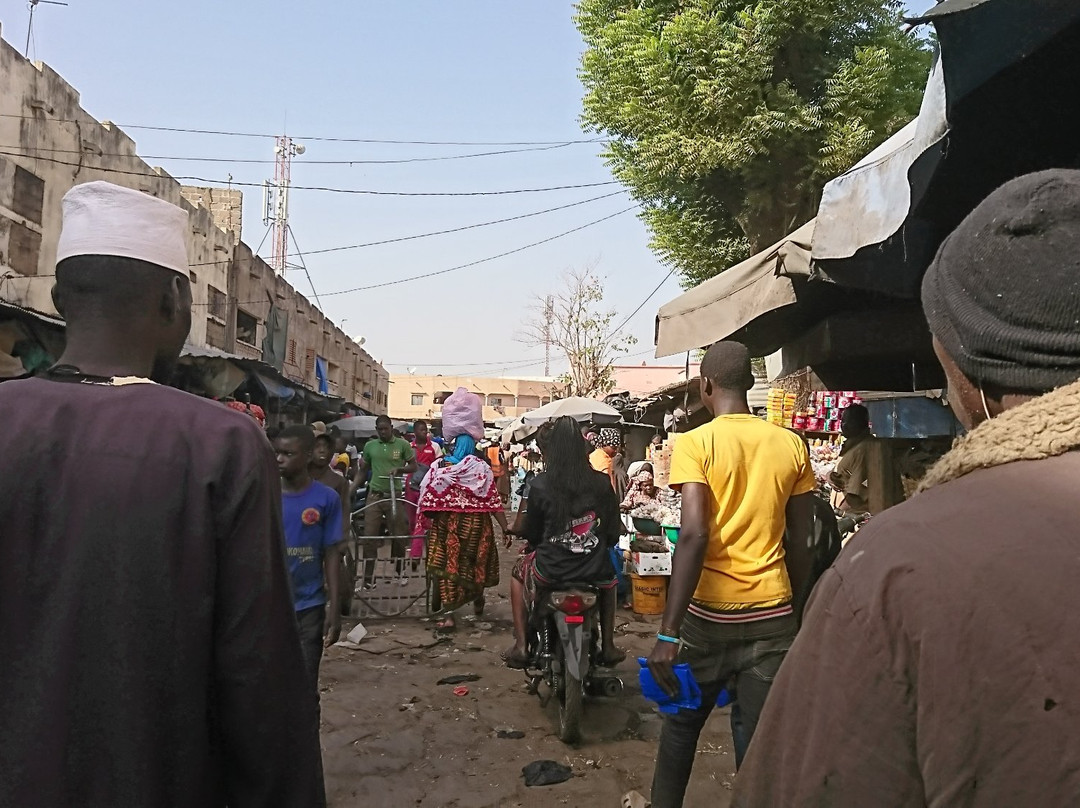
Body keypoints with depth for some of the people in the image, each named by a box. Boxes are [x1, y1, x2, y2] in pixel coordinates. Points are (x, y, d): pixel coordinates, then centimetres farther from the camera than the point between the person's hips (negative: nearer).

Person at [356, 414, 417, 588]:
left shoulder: (403, 444, -1)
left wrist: (399, 469, -17)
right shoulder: (369, 446, 6)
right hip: (375, 495, 1)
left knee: (399, 535, 6)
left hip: (395, 495, -1)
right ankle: (368, 576, 5)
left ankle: (401, 571, 23)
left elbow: (413, 466, 2)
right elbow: (363, 470, 14)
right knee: (369, 536, -1)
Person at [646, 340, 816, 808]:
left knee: (682, 721, 19)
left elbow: (694, 535, -20)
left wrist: (668, 632, -19)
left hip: (711, 612, -2)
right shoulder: (791, 445, 2)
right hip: (772, 612, 3)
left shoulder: (694, 443, -10)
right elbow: (800, 542, 7)